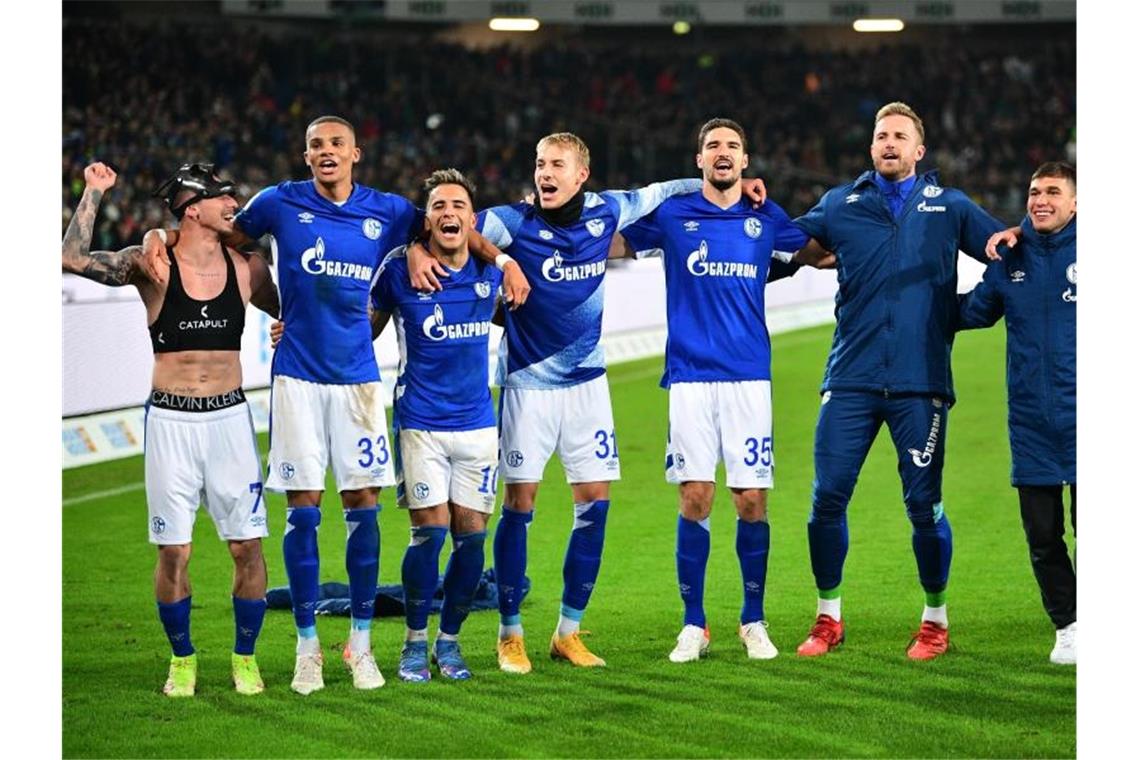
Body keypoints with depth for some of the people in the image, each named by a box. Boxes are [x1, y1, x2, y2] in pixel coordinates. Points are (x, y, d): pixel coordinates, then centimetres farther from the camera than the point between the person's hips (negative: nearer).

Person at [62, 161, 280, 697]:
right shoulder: (151, 265, -4)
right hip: (170, 419, -2)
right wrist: (94, 192, -14)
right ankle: (182, 659, 17)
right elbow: (73, 257, -16)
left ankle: (245, 658, 15)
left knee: (248, 545, 0)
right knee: (173, 549, 1)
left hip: (229, 417, 2)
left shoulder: (245, 269, 4)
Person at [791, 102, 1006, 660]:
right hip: (852, 378, 1)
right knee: (828, 497, -2)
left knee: (923, 504, -1)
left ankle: (935, 620, 16)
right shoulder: (840, 205, 12)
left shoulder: (949, 208, 10)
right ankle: (827, 618, 13)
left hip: (920, 382, -1)